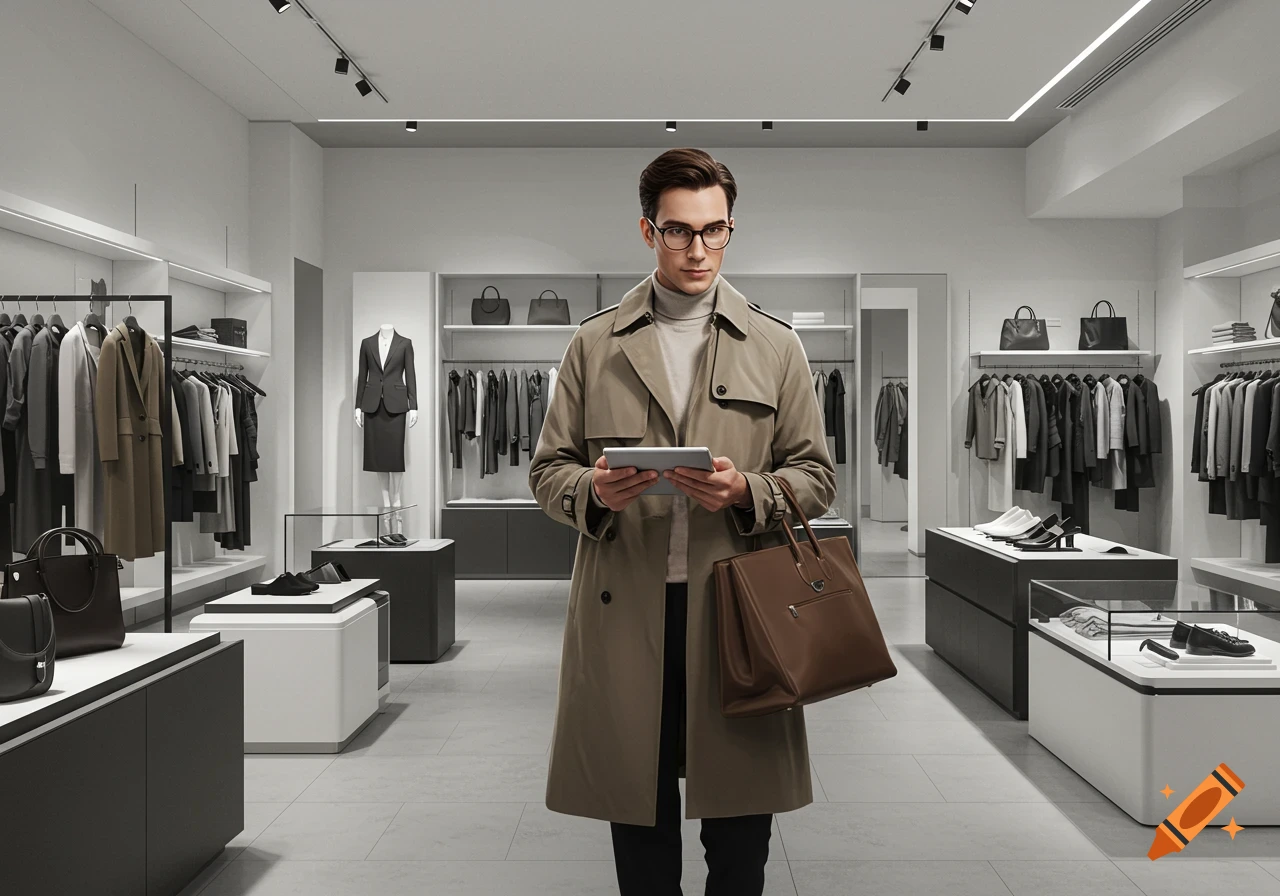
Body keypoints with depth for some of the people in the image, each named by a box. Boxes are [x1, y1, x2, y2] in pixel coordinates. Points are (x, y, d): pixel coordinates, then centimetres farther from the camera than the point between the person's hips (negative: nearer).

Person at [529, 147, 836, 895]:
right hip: (626, 612, 0)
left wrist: (747, 492, -12)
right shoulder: (594, 345, 10)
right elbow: (548, 468, 10)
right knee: (639, 820, 11)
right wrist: (593, 490, -12)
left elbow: (816, 476, 7)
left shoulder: (777, 347, 9)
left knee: (740, 830, 8)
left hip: (737, 608, 0)